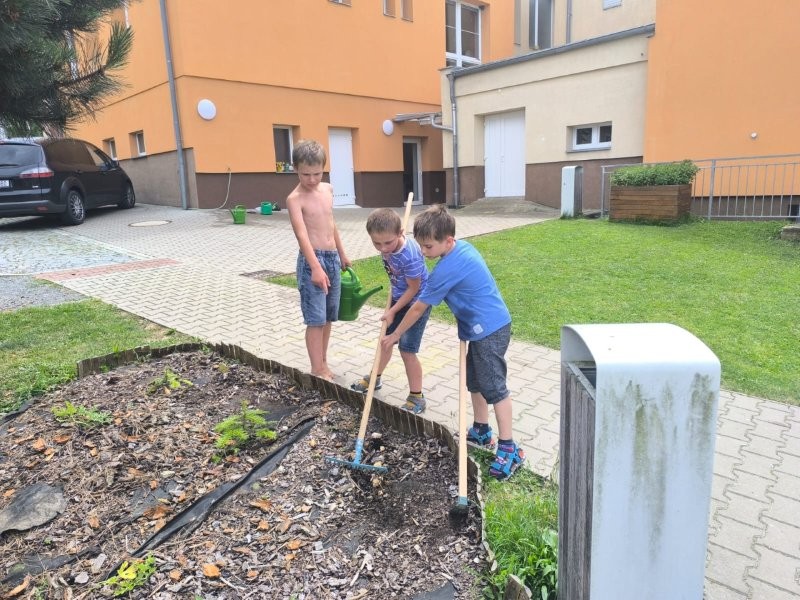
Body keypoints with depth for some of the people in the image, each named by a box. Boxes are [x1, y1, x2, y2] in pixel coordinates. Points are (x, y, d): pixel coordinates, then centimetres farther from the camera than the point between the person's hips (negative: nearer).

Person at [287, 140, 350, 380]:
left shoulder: (327, 189, 9)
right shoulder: (295, 199, -12)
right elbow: (302, 235, -24)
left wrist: (342, 254, 26)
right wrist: (315, 267, -35)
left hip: (332, 258, 7)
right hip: (312, 261, -7)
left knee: (328, 317, 13)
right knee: (316, 319, -4)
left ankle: (323, 363, 25)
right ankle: (317, 370, 5)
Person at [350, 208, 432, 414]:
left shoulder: (410, 256, -35)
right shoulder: (386, 244, -14)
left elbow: (413, 289, -22)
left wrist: (392, 311, -14)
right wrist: (391, 301, 7)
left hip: (417, 303, -8)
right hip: (398, 298, 8)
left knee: (407, 349, -7)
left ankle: (417, 397, 8)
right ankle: (374, 377, 41)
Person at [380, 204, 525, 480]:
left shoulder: (446, 270, -22)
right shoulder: (463, 246, 6)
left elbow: (418, 308, -12)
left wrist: (395, 335, 0)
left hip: (489, 331, -10)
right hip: (484, 326, 10)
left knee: (493, 387, -6)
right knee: (474, 379, 18)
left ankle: (509, 448, 3)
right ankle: (481, 431, 32)